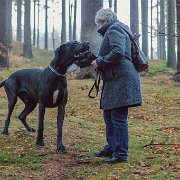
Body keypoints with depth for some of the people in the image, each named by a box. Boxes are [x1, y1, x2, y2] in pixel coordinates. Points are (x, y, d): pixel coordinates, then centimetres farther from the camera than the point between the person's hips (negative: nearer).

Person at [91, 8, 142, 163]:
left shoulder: (114, 30, -8)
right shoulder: (119, 28, 24)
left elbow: (118, 52, -24)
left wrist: (100, 62, -14)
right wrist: (99, 61, 16)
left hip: (121, 79, -11)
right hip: (115, 80, 11)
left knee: (118, 116, -9)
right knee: (109, 114, 18)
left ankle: (121, 154, -5)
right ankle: (111, 148, 29)